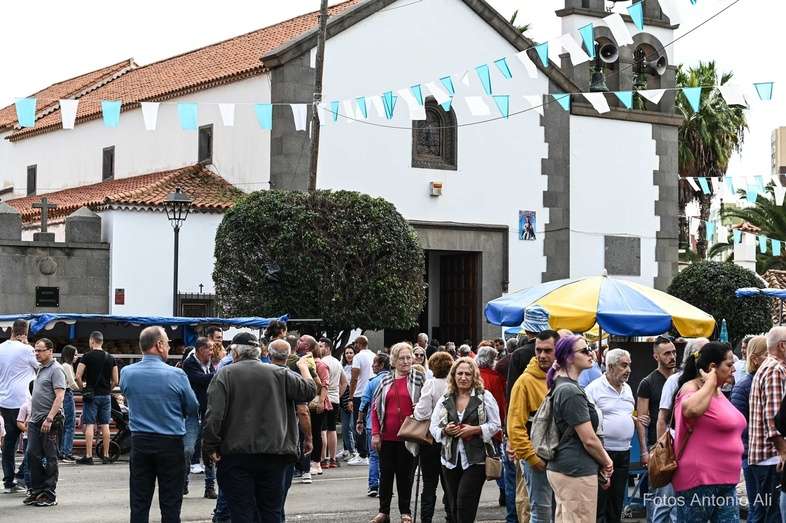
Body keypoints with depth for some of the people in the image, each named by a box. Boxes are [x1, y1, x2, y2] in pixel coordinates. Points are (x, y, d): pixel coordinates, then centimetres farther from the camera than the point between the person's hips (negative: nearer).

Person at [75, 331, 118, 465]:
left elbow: (78, 376, -11)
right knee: (105, 425, 7)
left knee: (90, 425, -3)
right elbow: (115, 381, 6)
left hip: (91, 395, -4)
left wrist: (83, 388, 4)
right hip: (106, 396, 4)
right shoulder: (111, 358, 7)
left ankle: (88, 456, -6)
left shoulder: (87, 357, -6)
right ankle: (106, 456, 9)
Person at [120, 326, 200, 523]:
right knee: (170, 505, 5)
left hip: (139, 442, 3)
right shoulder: (176, 375, -13)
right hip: (171, 444, -3)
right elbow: (193, 409, -1)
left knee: (139, 505, 9)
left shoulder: (127, 373, -4)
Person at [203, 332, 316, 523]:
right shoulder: (279, 373, 2)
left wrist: (211, 447, -5)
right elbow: (309, 390, 7)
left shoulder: (225, 375, -4)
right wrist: (304, 368, 25)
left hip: (236, 455, -2)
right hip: (274, 455, 2)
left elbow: (214, 415, -13)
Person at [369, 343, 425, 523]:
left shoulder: (419, 378, -1)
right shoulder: (386, 381, 7)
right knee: (386, 474, 8)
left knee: (405, 474, 6)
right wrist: (375, 433, 0)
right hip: (387, 436, 2)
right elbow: (375, 407, 7)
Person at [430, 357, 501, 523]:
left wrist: (475, 430, -14)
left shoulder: (484, 397, 0)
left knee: (465, 502, -13)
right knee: (454, 506, 8)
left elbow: (496, 425, 0)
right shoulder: (445, 400, 9)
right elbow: (434, 427, 11)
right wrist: (445, 430, -10)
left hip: (475, 460, -4)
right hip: (451, 459, 4)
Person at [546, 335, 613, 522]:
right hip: (577, 472, -10)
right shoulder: (572, 392, -16)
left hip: (562, 468, 10)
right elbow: (589, 440, -16)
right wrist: (607, 463, 1)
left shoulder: (561, 387, 14)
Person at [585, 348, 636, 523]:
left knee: (616, 505, 12)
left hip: (623, 453, 7)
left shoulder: (627, 389, 14)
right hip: (602, 453, -7)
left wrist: (636, 420, 9)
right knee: (599, 505, -4)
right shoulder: (594, 389, -9)